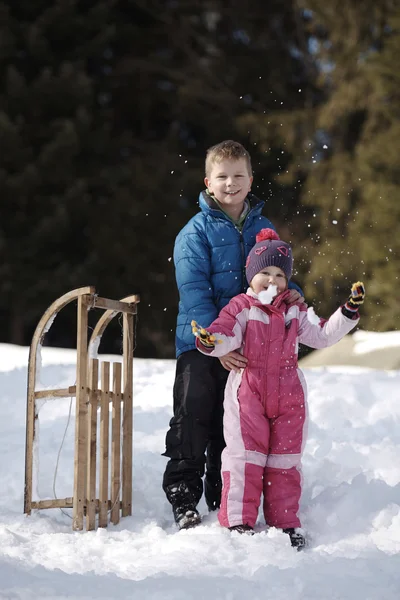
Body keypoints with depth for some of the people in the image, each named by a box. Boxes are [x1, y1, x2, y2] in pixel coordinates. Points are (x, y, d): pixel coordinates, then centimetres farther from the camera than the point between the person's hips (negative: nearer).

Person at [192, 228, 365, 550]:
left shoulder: (295, 312, 11)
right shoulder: (241, 308, -3)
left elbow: (322, 335, 19)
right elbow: (225, 335, -18)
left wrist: (350, 311, 10)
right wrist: (210, 341, -41)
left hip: (288, 396, 4)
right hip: (248, 394, -4)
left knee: (285, 460, 8)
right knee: (245, 457, -4)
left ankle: (286, 522, 15)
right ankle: (238, 521, 0)